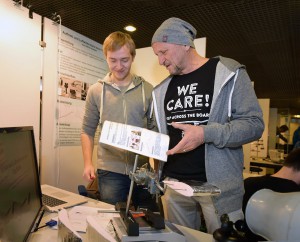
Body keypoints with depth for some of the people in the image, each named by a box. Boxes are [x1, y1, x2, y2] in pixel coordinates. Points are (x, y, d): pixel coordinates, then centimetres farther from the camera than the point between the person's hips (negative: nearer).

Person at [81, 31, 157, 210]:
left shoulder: (147, 90, 1)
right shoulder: (96, 91, 1)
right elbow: (88, 130, 6)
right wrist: (88, 163, -2)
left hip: (143, 169, 1)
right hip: (110, 171, 0)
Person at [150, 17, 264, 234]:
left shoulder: (229, 73, -5)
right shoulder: (163, 89, 11)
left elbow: (254, 124, -11)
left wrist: (206, 133, -24)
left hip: (219, 184, -4)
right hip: (174, 182, 5)